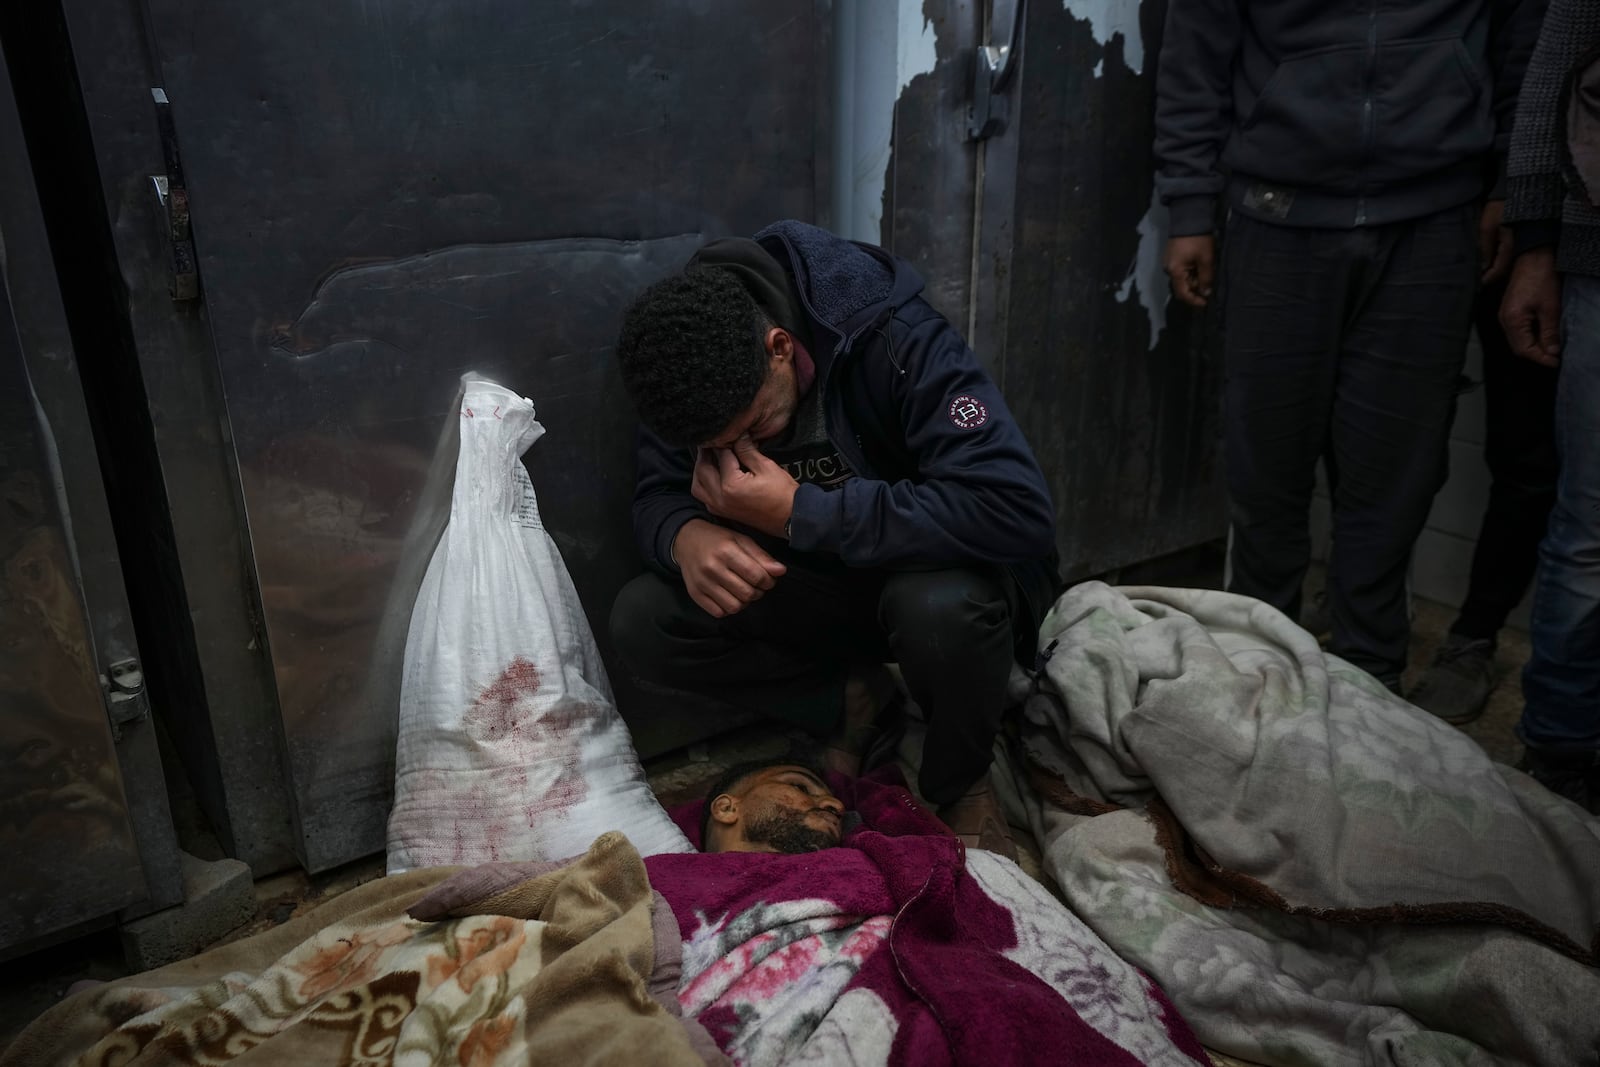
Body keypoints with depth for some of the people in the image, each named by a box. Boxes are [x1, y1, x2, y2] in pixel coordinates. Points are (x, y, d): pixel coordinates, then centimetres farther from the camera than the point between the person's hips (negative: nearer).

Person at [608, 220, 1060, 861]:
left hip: (926, 572, -3)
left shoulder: (895, 339, -29)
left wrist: (800, 512, -36)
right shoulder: (688, 377, -13)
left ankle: (960, 784, -6)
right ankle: (850, 705, 0)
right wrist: (687, 537, -33)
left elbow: (1018, 509, -37)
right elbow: (656, 499, -6)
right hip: (816, 586, 4)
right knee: (638, 622, -16)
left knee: (943, 605, -39)